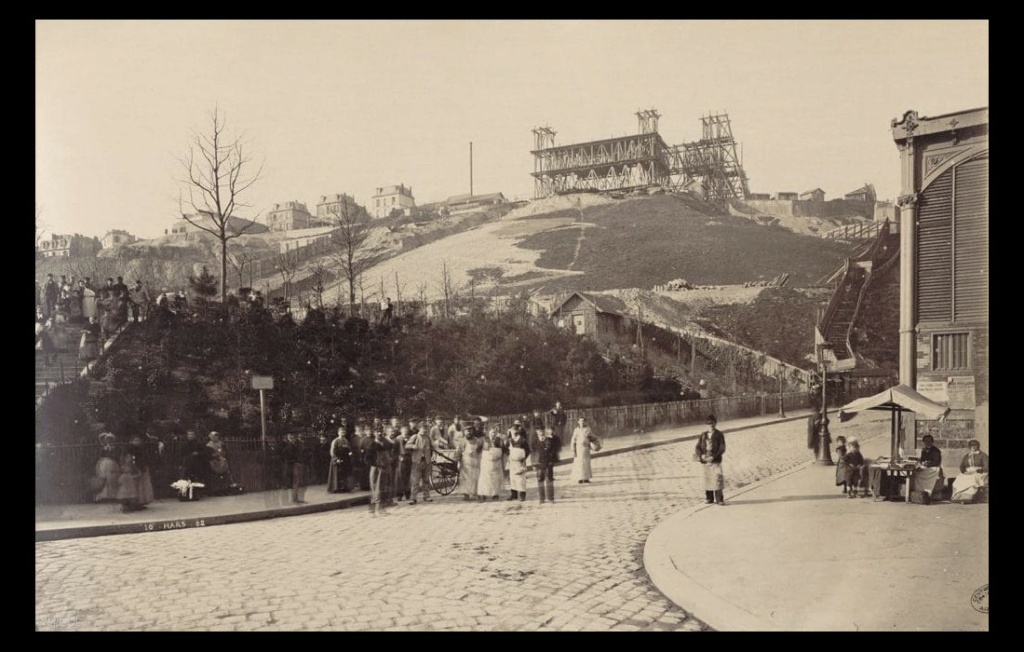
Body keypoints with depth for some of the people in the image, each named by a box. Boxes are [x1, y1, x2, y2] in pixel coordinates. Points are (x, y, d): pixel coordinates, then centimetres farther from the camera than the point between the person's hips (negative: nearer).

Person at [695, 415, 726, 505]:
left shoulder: (719, 435, 0)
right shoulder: (703, 435, 11)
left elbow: (722, 448, -6)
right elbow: (698, 447, 9)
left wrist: (713, 457, -17)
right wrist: (700, 455, -11)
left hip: (716, 461, -4)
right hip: (705, 461, 4)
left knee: (717, 479, -10)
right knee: (707, 479, 7)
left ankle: (719, 499, -4)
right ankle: (709, 498, 17)